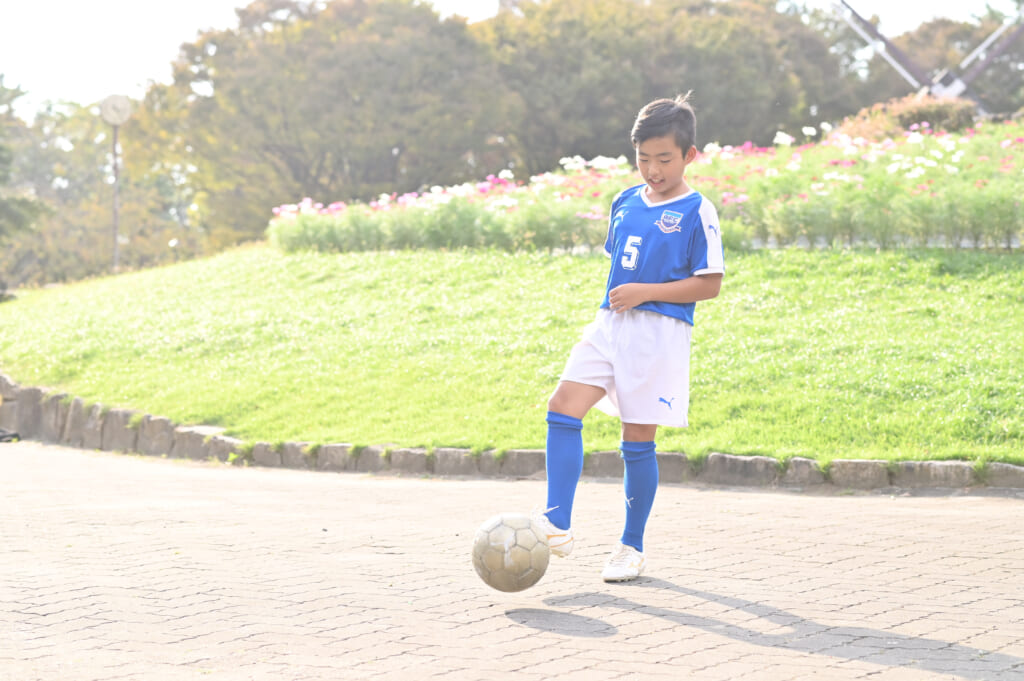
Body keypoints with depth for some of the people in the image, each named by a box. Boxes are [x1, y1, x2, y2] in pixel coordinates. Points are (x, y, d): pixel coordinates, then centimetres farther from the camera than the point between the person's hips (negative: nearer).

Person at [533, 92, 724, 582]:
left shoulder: (697, 212, -6)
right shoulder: (625, 203, 13)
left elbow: (709, 284, -9)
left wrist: (646, 292, -15)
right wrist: (615, 301, 15)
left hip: (659, 333, -6)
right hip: (609, 325, 6)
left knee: (638, 440, -1)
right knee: (562, 408, -11)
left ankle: (632, 546, 13)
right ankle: (558, 523, -10)